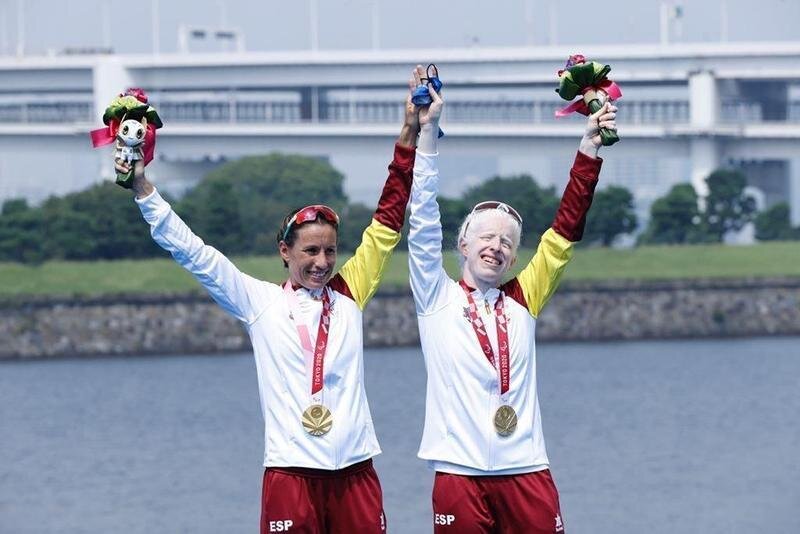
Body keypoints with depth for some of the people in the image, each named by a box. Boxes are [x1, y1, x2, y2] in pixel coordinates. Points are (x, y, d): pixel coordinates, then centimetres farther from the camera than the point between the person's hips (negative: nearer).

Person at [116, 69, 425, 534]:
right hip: (291, 472, -2)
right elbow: (191, 251, 6)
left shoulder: (349, 294, 11)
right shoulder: (259, 301, 6)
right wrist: (143, 189, 2)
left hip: (355, 472, 2)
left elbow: (389, 220, 12)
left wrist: (411, 135, 9)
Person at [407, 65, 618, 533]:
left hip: (527, 472, 2)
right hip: (460, 473, -2)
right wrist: (427, 132, -8)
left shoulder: (522, 302, 13)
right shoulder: (438, 297, 7)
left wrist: (590, 150, 3)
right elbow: (423, 223, -1)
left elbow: (565, 232, 9)